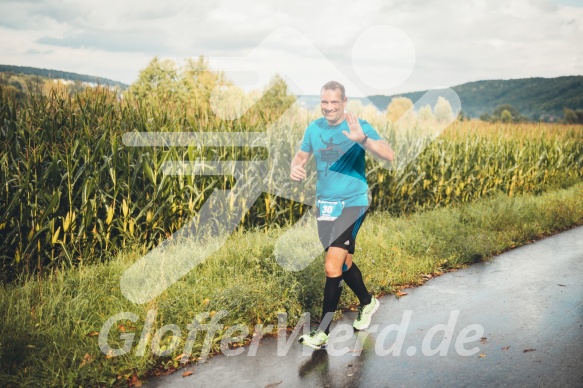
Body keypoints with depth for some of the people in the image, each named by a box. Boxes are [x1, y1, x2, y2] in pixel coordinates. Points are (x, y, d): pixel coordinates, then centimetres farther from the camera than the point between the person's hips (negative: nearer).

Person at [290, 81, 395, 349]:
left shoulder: (358, 126, -11)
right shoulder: (314, 129, 4)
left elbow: (389, 155, -22)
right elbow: (301, 155, 16)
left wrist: (362, 139, -40)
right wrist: (295, 168, -8)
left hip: (352, 204, -6)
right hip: (324, 205, 6)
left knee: (332, 267, -14)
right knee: (343, 262, 18)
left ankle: (322, 333, -4)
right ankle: (367, 302, 44)